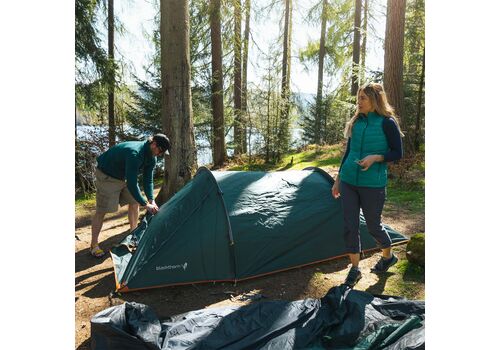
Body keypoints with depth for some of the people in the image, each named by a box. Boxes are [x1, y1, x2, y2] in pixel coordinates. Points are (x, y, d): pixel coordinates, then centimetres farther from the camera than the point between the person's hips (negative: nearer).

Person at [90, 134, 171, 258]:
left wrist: (151, 200, -17)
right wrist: (146, 204, -35)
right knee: (102, 210, -5)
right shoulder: (134, 153, -38)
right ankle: (94, 245, 8)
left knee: (135, 202, 7)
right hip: (106, 176, -8)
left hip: (124, 176, 8)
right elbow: (131, 184, -38)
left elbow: (148, 180, -5)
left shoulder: (151, 158, -10)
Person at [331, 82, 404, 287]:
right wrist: (338, 180, 15)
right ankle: (354, 269, 21)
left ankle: (388, 257, 39)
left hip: (372, 185, -5)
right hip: (348, 182, 5)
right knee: (350, 226, 5)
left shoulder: (387, 123, -7)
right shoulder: (356, 122, 8)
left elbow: (397, 154, -5)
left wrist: (376, 157, -23)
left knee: (373, 226, 9)